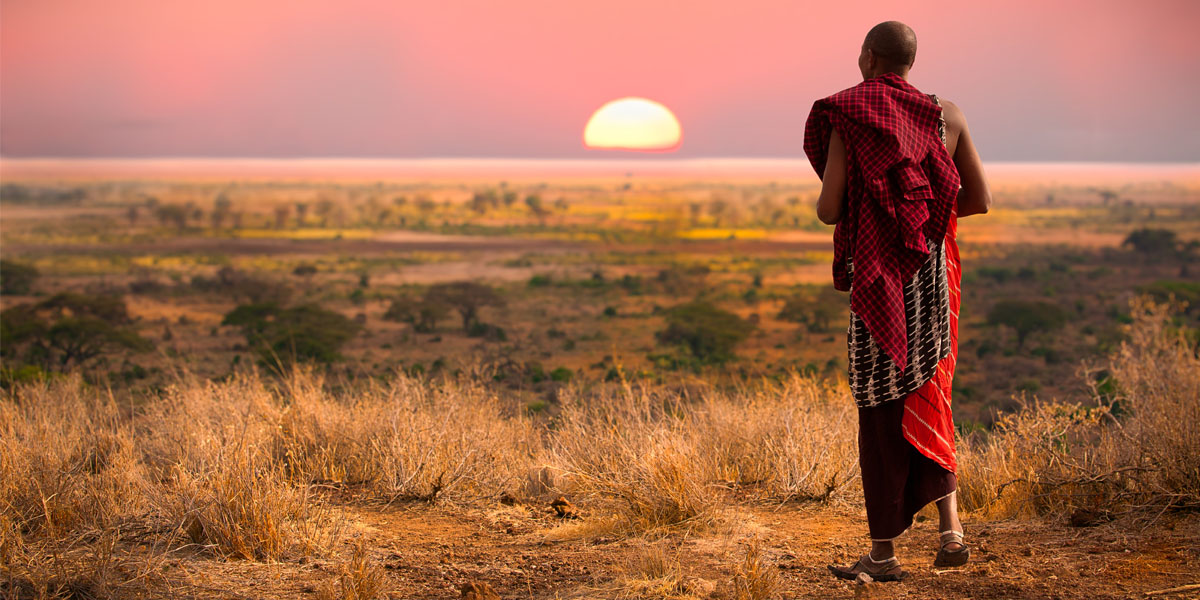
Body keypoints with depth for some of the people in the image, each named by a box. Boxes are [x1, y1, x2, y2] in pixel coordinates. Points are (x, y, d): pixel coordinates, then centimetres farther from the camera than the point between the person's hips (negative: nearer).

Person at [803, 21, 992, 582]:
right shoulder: (946, 115, 4)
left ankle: (883, 551, 8)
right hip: (935, 274, 4)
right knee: (927, 398, 17)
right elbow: (980, 200, 7)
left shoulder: (846, 118, -7)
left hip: (878, 278, -4)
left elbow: (828, 208, -12)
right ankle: (950, 526, 3)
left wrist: (826, 205, 13)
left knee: (881, 409, 4)